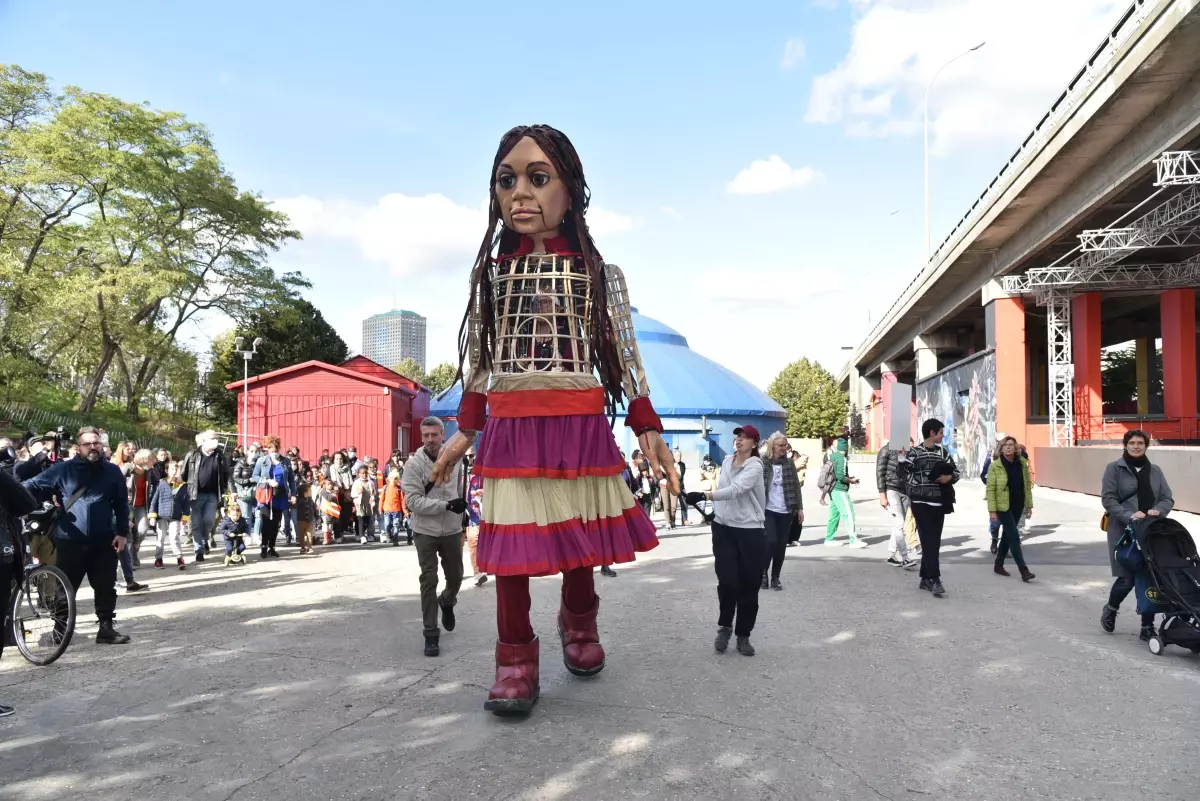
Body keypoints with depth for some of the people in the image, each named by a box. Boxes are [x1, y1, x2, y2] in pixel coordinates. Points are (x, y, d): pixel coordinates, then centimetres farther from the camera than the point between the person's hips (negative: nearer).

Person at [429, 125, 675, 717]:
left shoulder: (599, 273, 4)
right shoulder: (490, 272, 9)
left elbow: (623, 354, 5)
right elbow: (480, 360, 12)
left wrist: (647, 428, 0)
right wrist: (464, 430, 9)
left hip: (580, 423, -1)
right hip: (510, 425, 1)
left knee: (579, 535, 9)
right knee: (510, 542, -1)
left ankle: (578, 621, 38)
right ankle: (516, 659, 15)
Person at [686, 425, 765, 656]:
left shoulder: (755, 466, -14)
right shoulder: (727, 461, 6)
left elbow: (735, 490, -29)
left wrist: (704, 495, -38)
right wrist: (713, 511, 24)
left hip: (750, 531, -4)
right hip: (723, 528, 4)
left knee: (748, 585, 3)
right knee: (727, 581, -5)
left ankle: (743, 635, 18)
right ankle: (724, 626, 17)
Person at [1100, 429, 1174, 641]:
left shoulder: (1155, 470, 12)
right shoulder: (1114, 468, -1)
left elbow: (1168, 498, 10)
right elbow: (1108, 499, -7)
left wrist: (1158, 511, -11)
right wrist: (1129, 515, -20)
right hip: (1124, 531, -4)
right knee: (1127, 578, -5)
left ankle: (1148, 626, 10)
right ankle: (1111, 609, 25)